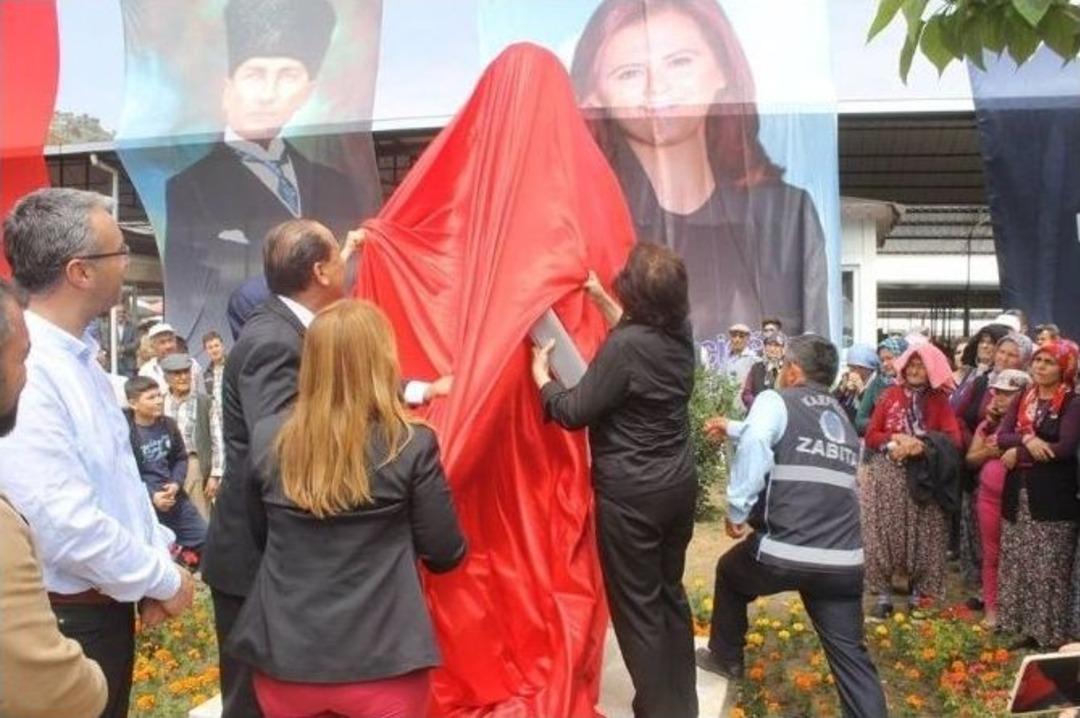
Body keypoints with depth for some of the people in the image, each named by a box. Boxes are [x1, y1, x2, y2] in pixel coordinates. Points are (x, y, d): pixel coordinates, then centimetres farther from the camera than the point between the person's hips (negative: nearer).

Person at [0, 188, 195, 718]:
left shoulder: (78, 356, 6)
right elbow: (64, 523, -28)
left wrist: (156, 559, 1)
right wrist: (163, 579, -15)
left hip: (105, 605, 9)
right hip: (63, 619, -9)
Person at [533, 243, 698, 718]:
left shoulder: (624, 347, -23)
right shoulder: (680, 335, 0)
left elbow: (573, 412, -14)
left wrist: (540, 374, 2)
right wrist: (600, 299, 27)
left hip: (632, 495, -8)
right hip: (679, 484, 8)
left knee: (637, 605, 6)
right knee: (670, 592, 20)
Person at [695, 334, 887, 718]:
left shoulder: (776, 401, 1)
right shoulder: (841, 418, 22)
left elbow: (755, 446, -21)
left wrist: (737, 509, -13)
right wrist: (732, 428, 47)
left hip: (783, 554, -4)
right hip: (844, 562, 5)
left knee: (729, 571, 26)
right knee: (850, 653, 10)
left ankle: (725, 657, 43)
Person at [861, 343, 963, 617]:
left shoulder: (939, 400, 8)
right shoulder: (890, 395, 9)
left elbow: (954, 439, -6)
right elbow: (871, 436, 3)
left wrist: (920, 445, -19)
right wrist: (897, 440, -13)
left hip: (923, 479, 0)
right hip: (887, 476, 0)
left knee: (922, 537, 3)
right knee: (883, 534, -1)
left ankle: (919, 595, 16)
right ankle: (883, 595, 7)